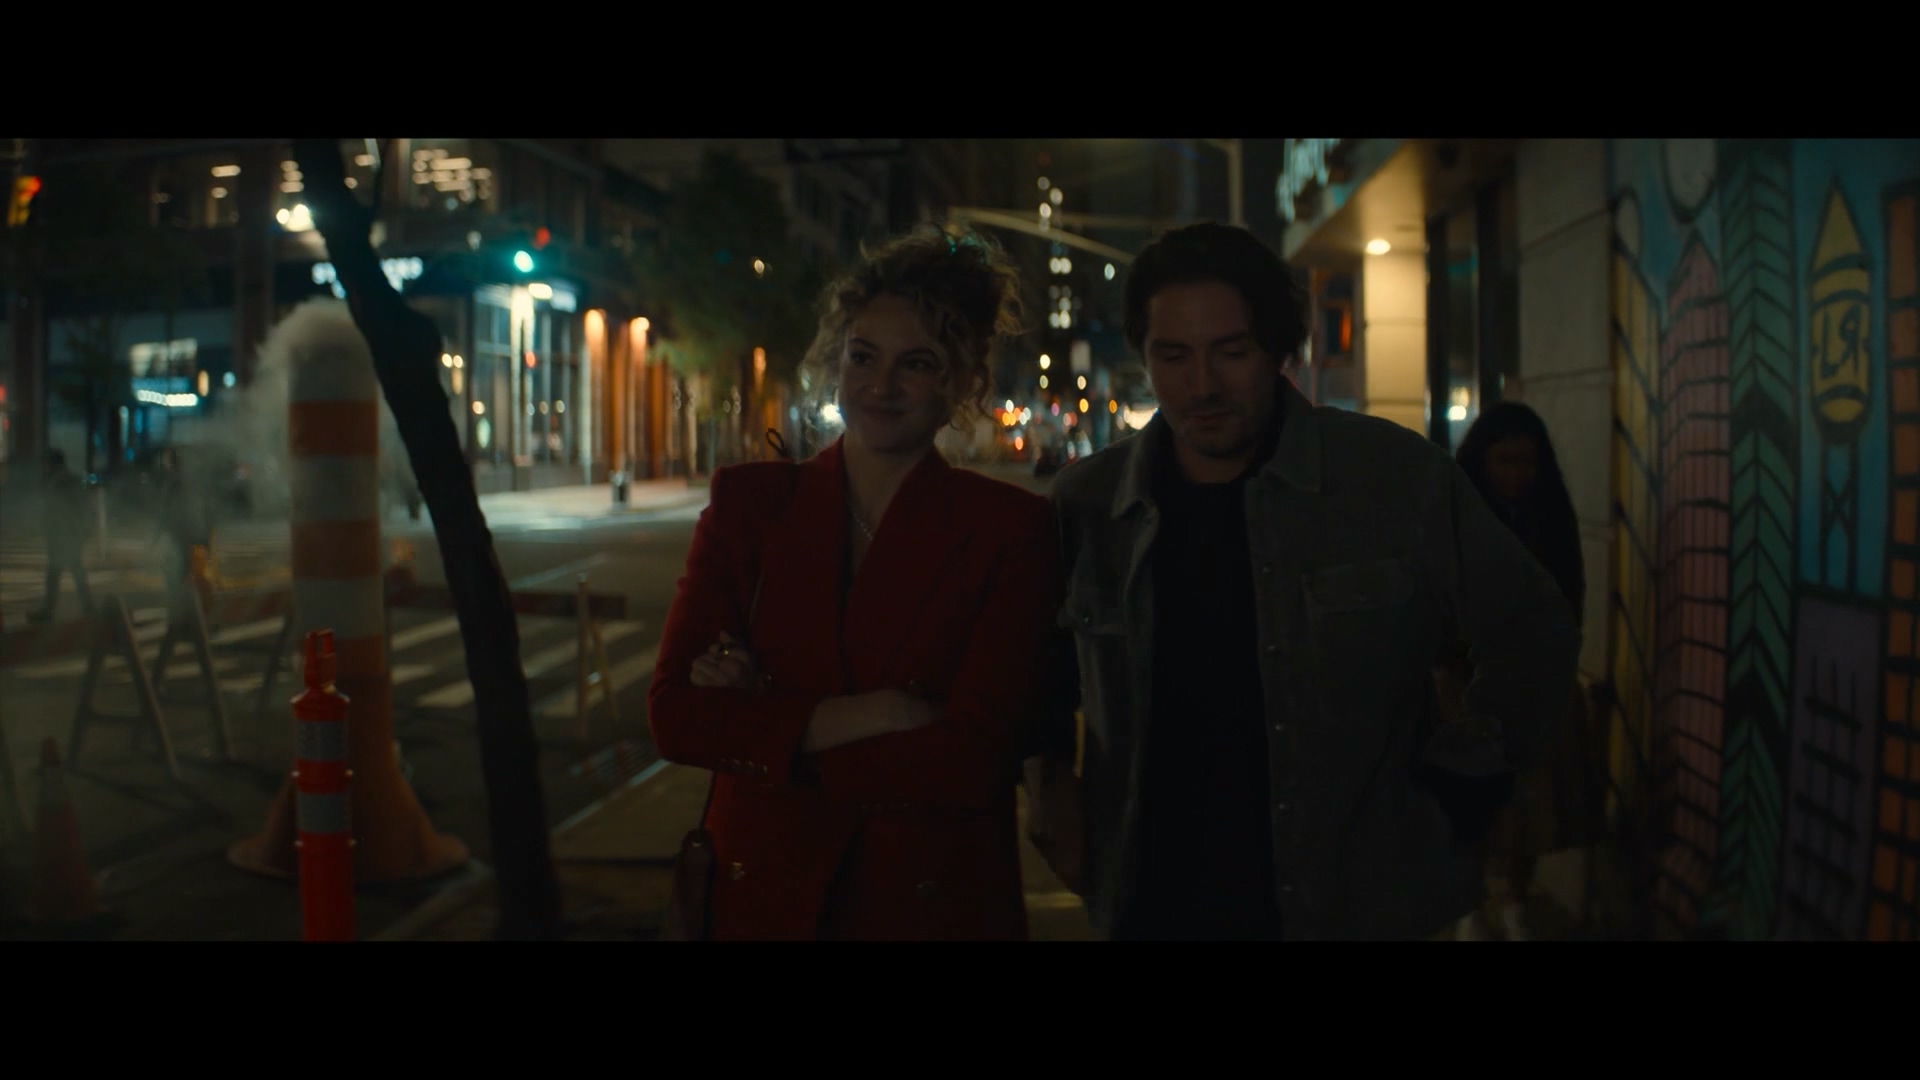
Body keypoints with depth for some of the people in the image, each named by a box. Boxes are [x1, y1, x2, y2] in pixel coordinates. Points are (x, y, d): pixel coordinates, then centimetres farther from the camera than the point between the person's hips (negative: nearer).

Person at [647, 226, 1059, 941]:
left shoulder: (1010, 529, -8)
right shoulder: (747, 502, 0)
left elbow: (971, 764, -16)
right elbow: (675, 714, -9)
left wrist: (761, 728, -13)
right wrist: (863, 716, -19)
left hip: (937, 904, -2)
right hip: (760, 899, 2)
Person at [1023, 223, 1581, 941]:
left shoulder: (1398, 478, -9)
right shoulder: (1086, 503, -2)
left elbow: (1530, 637, 2)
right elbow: (1043, 667, 17)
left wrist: (1455, 798, -1)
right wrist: (1049, 774, 4)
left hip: (1357, 907, -2)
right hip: (1150, 909, 2)